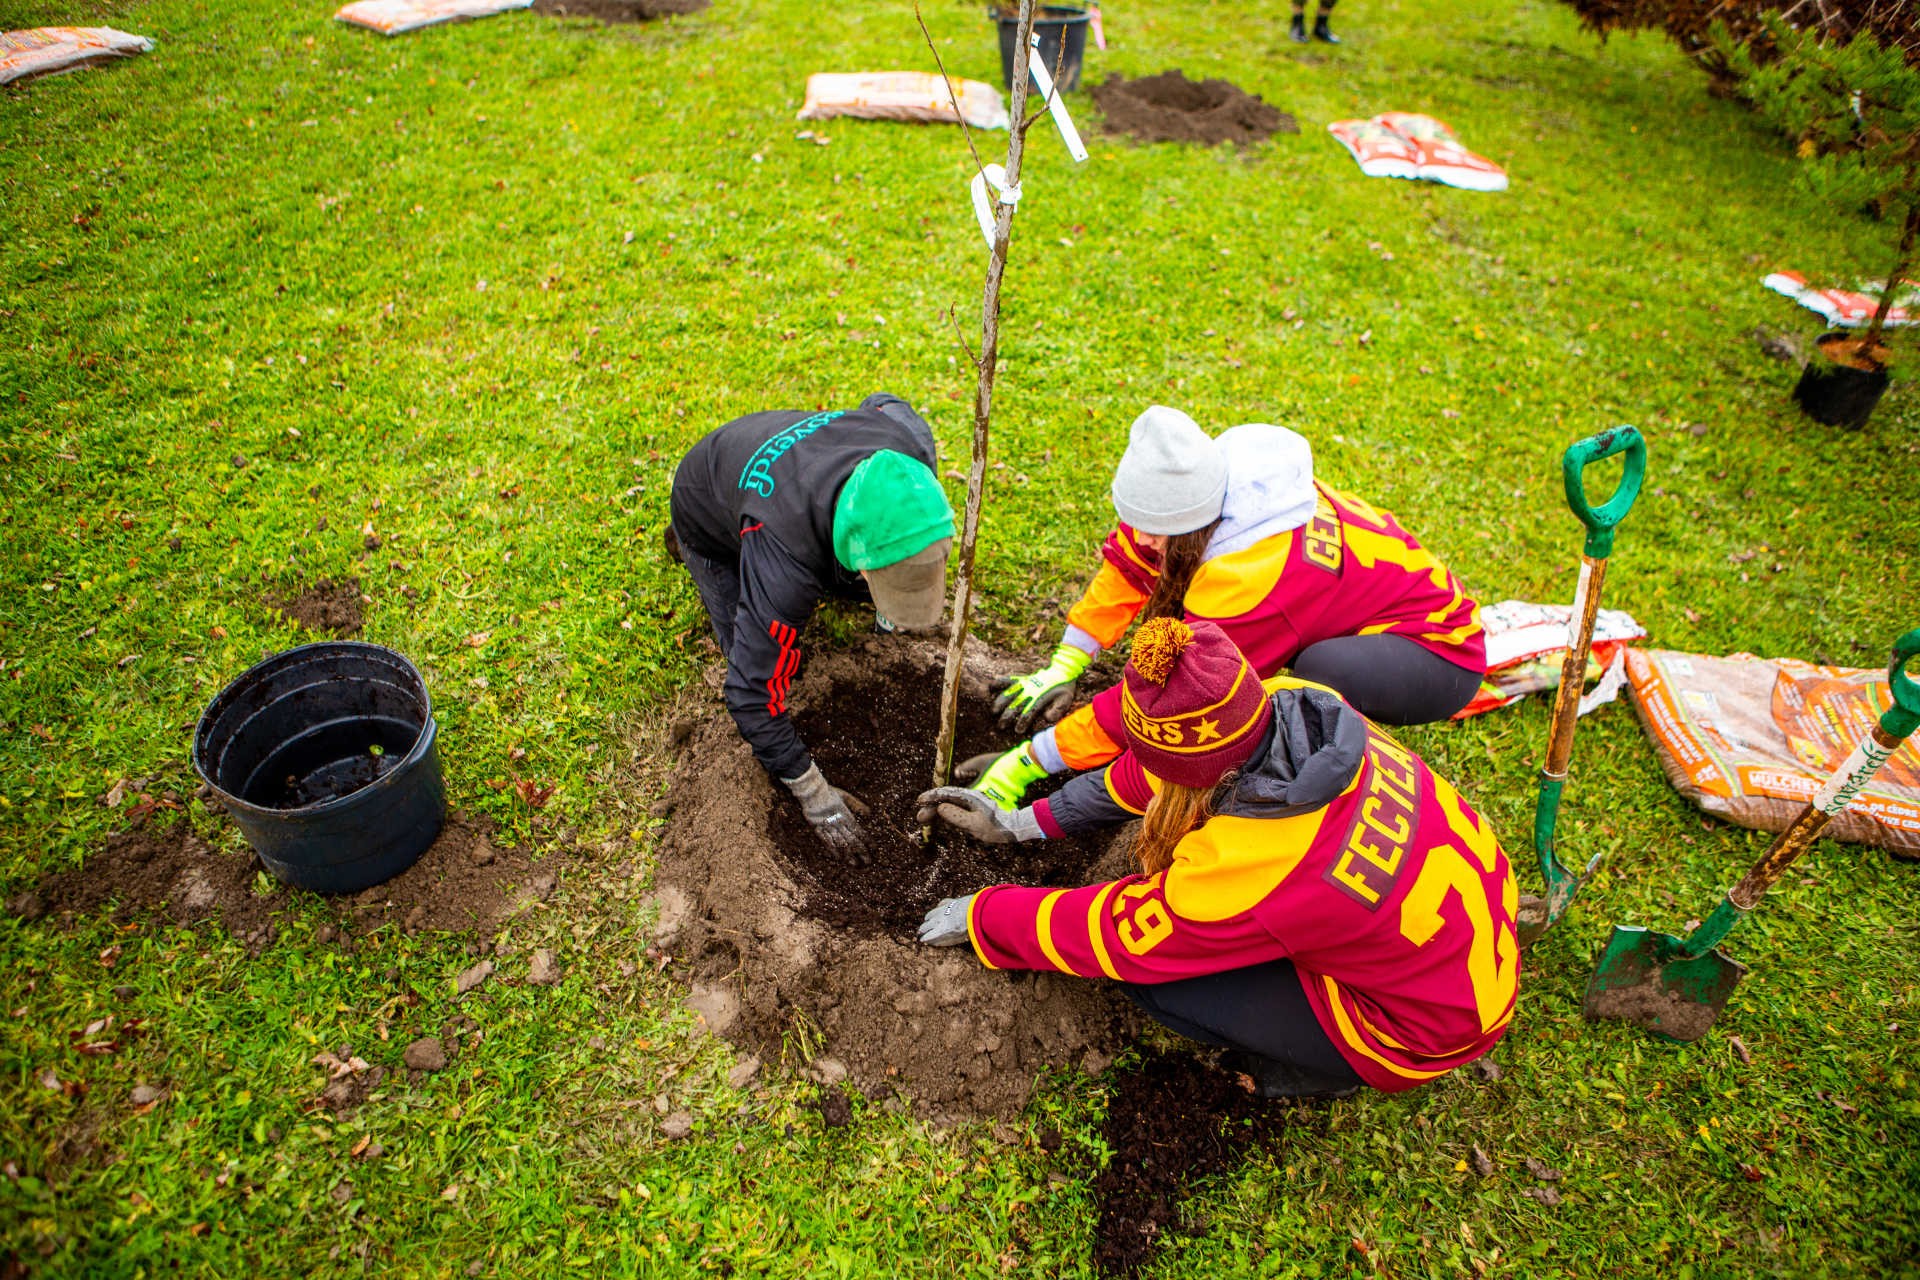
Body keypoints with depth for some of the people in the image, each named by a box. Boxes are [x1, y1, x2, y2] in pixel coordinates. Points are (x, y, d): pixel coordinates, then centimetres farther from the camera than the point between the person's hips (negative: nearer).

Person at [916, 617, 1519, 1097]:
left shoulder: (1237, 870, -37)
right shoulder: (1292, 704, -20)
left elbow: (1105, 932, -19)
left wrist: (979, 916, -2)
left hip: (1437, 1023, -7)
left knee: (1151, 976, -11)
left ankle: (1314, 1066, 10)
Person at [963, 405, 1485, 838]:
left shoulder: (1252, 577, -38)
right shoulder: (1193, 494, -17)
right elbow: (1127, 563, 1)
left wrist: (1028, 760, -25)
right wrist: (1063, 668, -5)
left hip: (1439, 649, -8)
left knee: (1324, 669, -41)